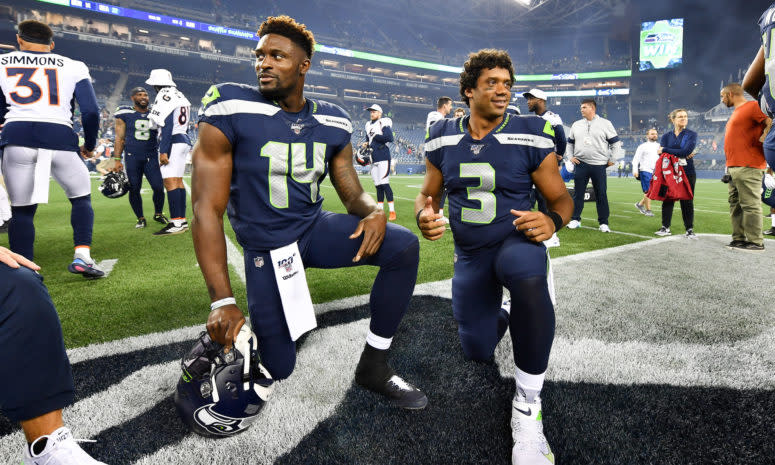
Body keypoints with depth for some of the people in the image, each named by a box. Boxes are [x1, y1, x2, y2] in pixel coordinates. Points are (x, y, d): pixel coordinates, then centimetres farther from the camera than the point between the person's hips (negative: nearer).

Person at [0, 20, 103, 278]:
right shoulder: (73, 67, 11)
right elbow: (91, 111, 6)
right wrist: (89, 145, 20)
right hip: (59, 138, -1)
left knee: (22, 209, 9)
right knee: (81, 197, 18)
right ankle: (82, 256, 3)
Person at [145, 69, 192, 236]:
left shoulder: (164, 96, -9)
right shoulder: (179, 96, 19)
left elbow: (167, 126, -18)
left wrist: (163, 151, -19)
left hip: (173, 142, -10)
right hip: (184, 141, 10)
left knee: (170, 181, -11)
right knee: (177, 181, 11)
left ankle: (176, 223, -14)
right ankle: (182, 220, 14)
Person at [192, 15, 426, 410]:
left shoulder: (332, 122, -1)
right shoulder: (230, 110, -16)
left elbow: (352, 192, 7)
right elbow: (206, 208, -18)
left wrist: (374, 212, -20)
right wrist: (222, 302, -23)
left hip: (315, 228, 4)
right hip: (265, 246, -4)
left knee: (404, 247, -16)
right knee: (279, 369, -2)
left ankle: (374, 365, -3)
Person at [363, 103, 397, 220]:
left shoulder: (384, 123, -6)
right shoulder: (369, 125, 18)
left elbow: (389, 137, -19)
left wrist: (375, 136, -12)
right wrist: (366, 143, 8)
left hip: (383, 157, -8)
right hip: (374, 159, 8)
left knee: (384, 183, -12)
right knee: (378, 185, 10)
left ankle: (392, 211, -7)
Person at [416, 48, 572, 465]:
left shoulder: (530, 137, -10)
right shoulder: (443, 140, -1)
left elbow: (561, 199, -4)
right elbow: (428, 194, 8)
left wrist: (552, 220, -28)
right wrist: (424, 216, -16)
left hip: (515, 242, -3)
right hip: (469, 255, 3)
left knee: (529, 276, -41)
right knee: (477, 351, 5)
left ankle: (527, 408, -24)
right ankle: (498, 318, 46)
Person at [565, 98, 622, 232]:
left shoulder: (605, 124, 3)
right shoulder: (576, 125, 11)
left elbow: (616, 143, 6)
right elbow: (569, 142, 21)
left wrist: (612, 160, 0)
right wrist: (570, 156, 8)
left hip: (599, 166, -2)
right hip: (580, 165, 2)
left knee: (601, 194, 2)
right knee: (578, 193, 4)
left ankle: (603, 223, 9)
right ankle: (575, 219, 14)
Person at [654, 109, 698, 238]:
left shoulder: (691, 134, 4)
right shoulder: (666, 136, 10)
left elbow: (686, 151, -13)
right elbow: (662, 153, -6)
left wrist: (665, 149, -9)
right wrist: (680, 155, -14)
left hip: (687, 172, -1)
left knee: (687, 201, 0)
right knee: (668, 199, 1)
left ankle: (690, 229, 6)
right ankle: (665, 227, 9)